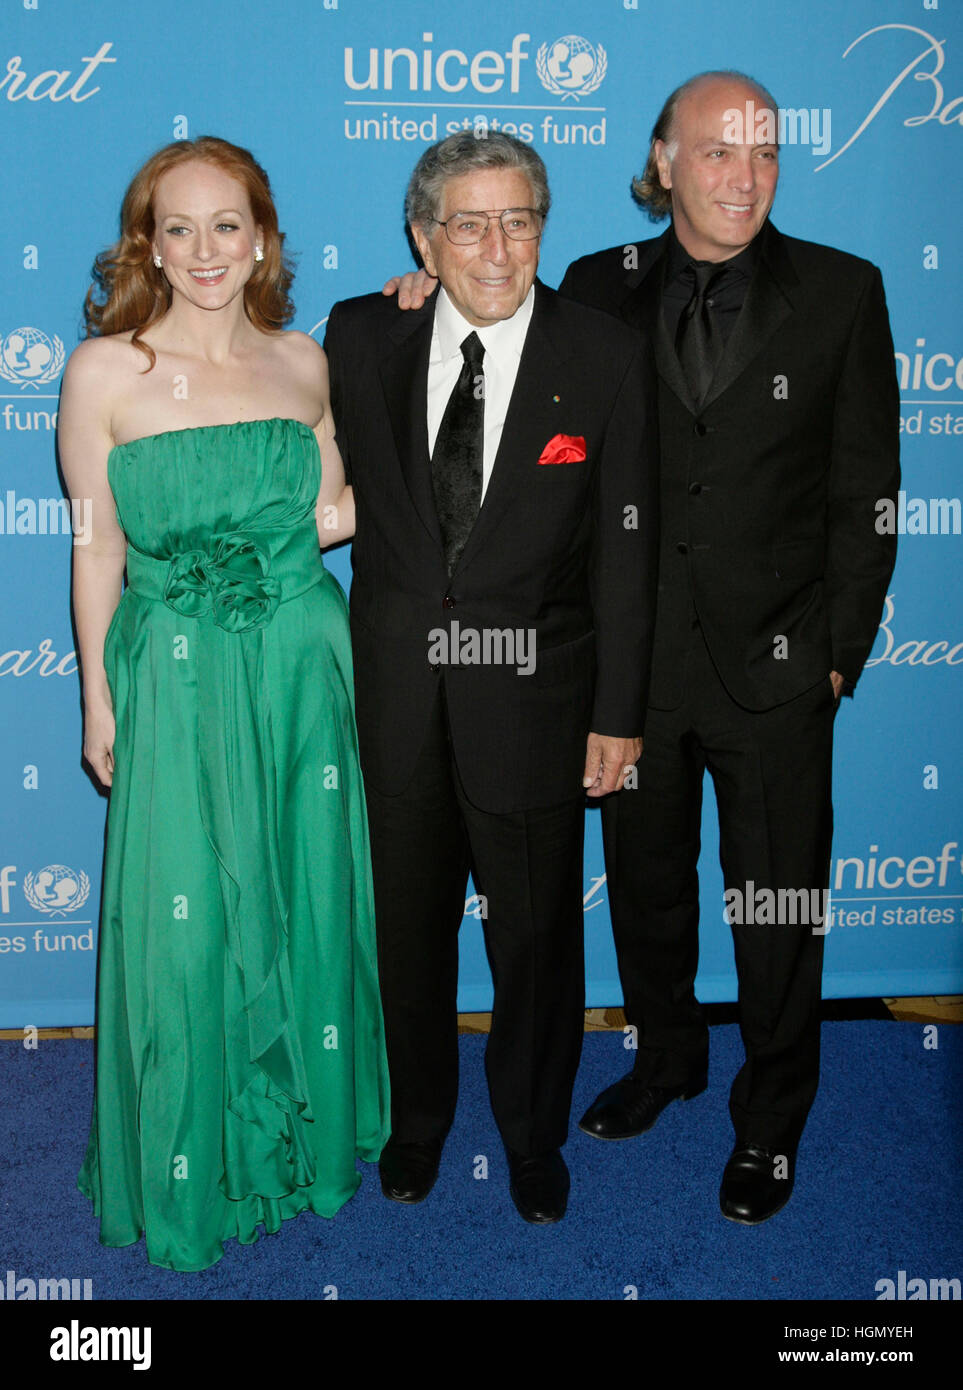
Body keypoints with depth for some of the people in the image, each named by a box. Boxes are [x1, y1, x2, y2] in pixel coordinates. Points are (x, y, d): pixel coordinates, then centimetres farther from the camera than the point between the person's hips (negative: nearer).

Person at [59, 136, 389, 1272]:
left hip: (303, 669, 3)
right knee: (188, 927, 7)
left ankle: (306, 1135, 38)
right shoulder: (105, 371, -7)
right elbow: (97, 547, -3)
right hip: (179, 680, -3)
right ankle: (191, 1174, 31)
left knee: (306, 907, 14)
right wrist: (100, 700, -1)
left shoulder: (302, 361, 4)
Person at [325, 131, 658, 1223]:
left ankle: (533, 1131, 40)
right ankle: (418, 1115, 44)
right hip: (395, 691, 2)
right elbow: (343, 484, 10)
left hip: (532, 692, -2)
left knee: (536, 934, 14)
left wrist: (619, 713, -6)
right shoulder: (360, 336, -1)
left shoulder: (607, 359, -7)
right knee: (409, 923, 18)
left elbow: (626, 549, -5)